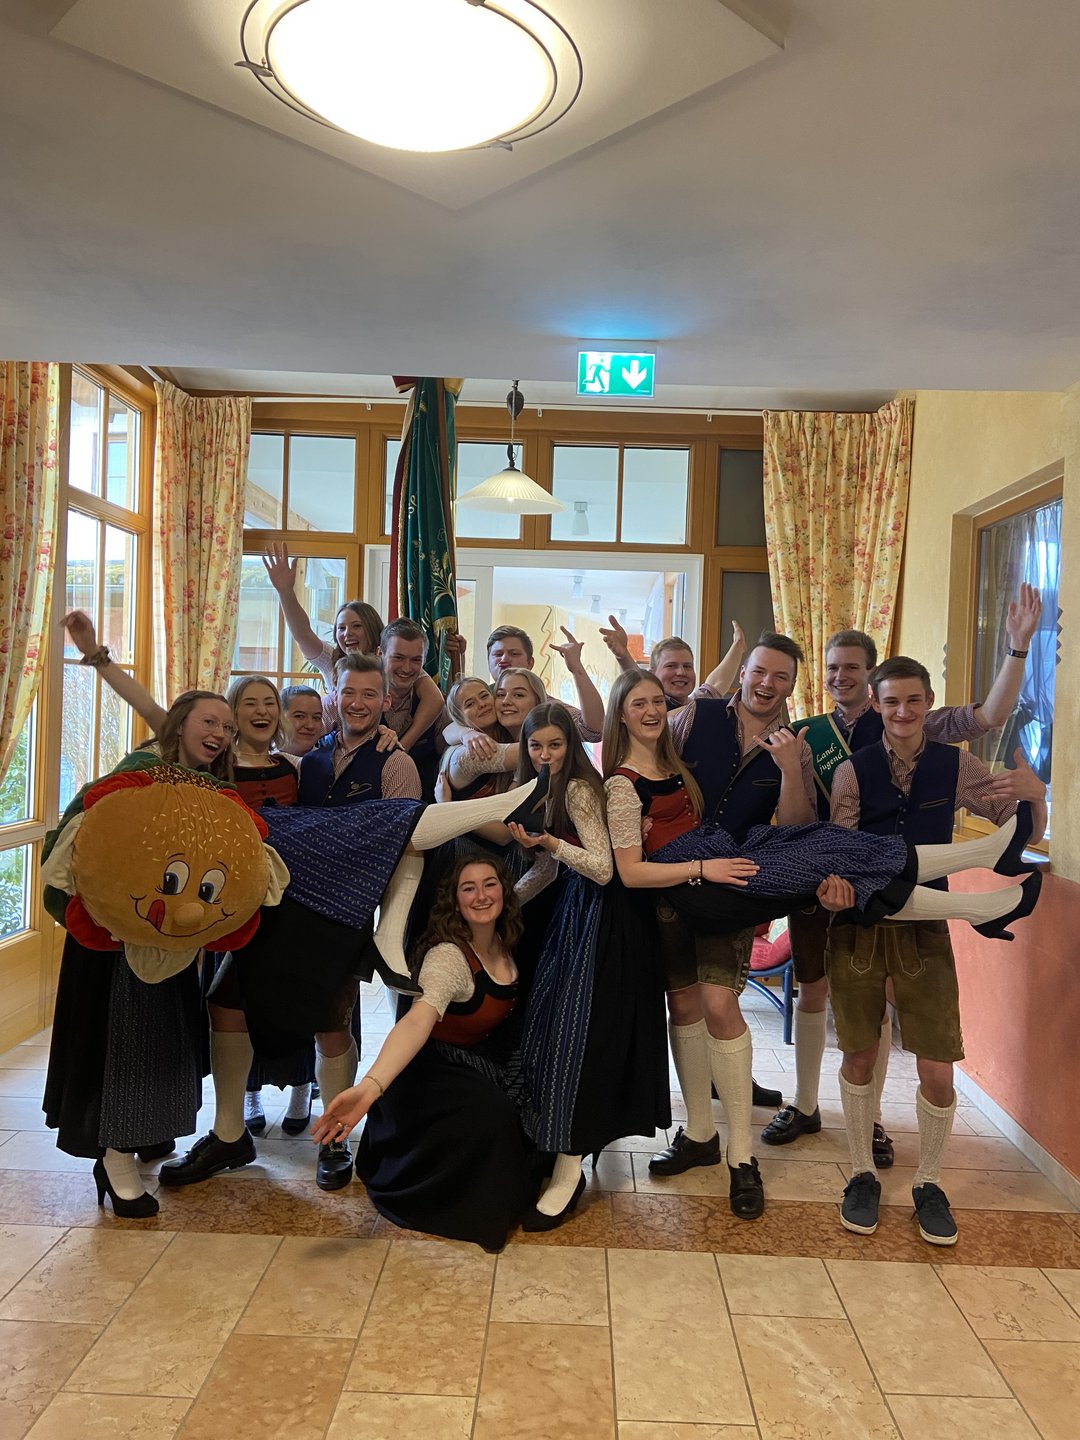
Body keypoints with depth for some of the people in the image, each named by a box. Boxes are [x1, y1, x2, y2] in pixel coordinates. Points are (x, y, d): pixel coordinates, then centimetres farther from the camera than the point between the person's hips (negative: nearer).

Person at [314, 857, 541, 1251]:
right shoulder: (448, 957, -30)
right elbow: (418, 1020, -48)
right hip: (433, 1070, -8)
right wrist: (370, 1086, -64)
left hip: (484, 1063, 9)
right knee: (490, 1115, -32)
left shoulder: (504, 946, -7)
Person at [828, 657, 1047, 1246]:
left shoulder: (956, 766, -2)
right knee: (858, 1058, 9)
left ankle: (928, 1184, 24)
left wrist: (1034, 794, -21)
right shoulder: (853, 771, -5)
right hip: (858, 926, 0)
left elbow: (1028, 833, 1)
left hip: (924, 929, 0)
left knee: (937, 1070, 0)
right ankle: (862, 1175, 29)